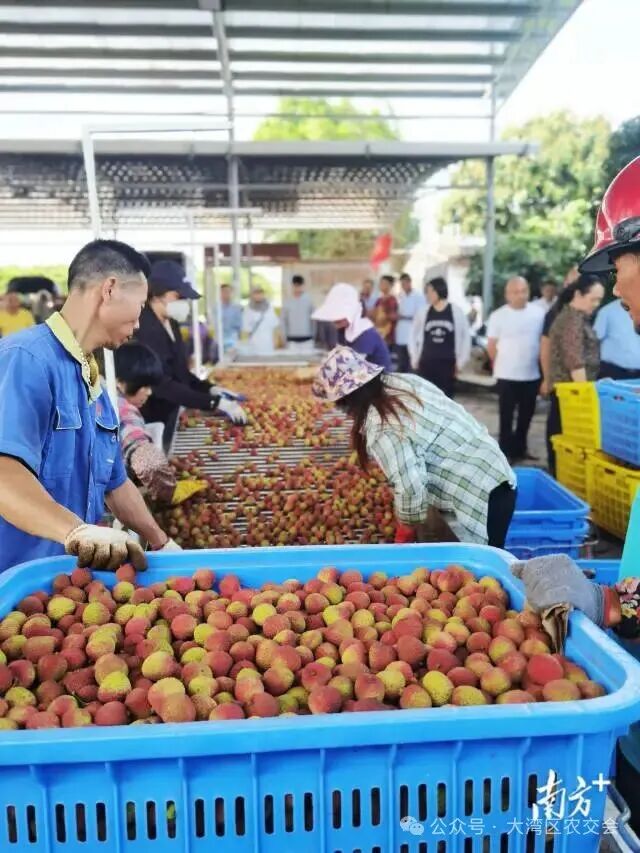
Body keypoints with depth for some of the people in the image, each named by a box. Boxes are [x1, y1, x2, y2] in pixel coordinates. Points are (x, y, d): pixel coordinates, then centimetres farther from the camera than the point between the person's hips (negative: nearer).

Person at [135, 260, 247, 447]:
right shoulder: (143, 330, -22)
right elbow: (162, 385, -28)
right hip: (152, 424, -8)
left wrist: (211, 389, -1)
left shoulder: (170, 323, 7)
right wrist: (215, 403, -29)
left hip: (172, 418, 8)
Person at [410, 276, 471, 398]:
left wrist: (461, 361, 2)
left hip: (448, 363, -1)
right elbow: (413, 335, 11)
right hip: (426, 362, 1)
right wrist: (414, 358, 7)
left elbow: (466, 336, 5)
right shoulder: (423, 312, 1)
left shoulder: (456, 312, -2)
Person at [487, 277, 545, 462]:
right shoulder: (498, 316, -7)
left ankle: (519, 448, 29)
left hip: (532, 374, 3)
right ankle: (506, 451, 12)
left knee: (526, 414, 14)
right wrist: (503, 363, 7)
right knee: (506, 416, 3)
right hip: (507, 375, -3)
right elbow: (491, 346, 0)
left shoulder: (538, 313, 0)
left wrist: (534, 360, 7)